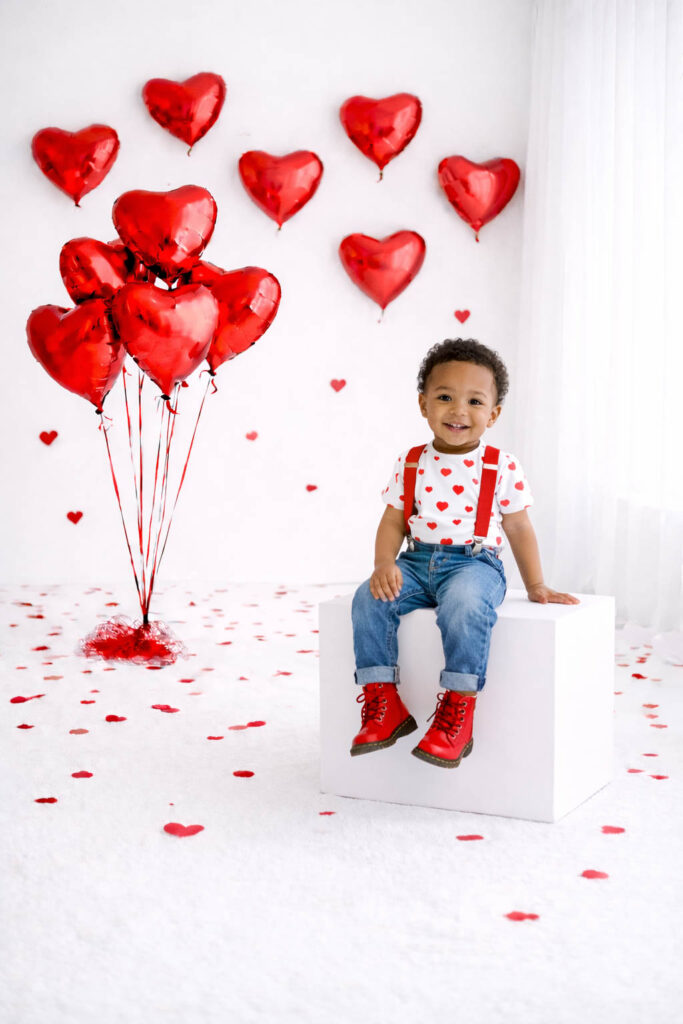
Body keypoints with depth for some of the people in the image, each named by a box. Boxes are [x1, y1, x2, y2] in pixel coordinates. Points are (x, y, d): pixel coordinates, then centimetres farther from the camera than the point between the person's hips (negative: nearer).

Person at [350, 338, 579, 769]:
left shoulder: (502, 467, 1)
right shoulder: (411, 464, 8)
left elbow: (519, 528, 8)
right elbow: (393, 521, 9)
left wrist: (536, 585, 6)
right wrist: (384, 564, -9)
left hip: (474, 561, -4)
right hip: (418, 561, 4)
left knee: (464, 603, -37)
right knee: (370, 599, -22)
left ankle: (458, 709, -25)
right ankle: (383, 703, -10)